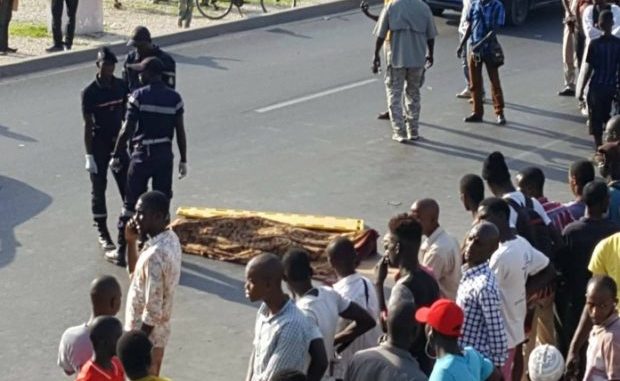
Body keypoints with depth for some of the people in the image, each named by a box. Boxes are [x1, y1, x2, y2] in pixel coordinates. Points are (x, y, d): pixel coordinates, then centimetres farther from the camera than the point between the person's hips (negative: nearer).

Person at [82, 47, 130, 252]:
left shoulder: (121, 86, 0)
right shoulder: (90, 92, -13)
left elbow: (125, 115, 9)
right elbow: (88, 125, -11)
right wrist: (89, 155, -13)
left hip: (118, 143, 4)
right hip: (99, 146, -4)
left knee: (127, 187, 6)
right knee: (99, 189, 5)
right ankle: (103, 233, 14)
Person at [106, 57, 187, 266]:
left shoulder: (139, 96, -10)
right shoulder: (174, 98, 0)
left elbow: (127, 130, -12)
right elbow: (180, 131, 1)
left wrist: (116, 156, -3)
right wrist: (183, 160, 10)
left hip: (143, 154, -3)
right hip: (165, 154, 3)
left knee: (131, 203, 5)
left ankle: (121, 252, 10)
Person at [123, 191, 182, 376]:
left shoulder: (155, 255, -30)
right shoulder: (170, 239, 0)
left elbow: (152, 311, -27)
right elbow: (135, 274, 15)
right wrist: (131, 242, 0)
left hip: (147, 335, -9)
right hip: (159, 331, 9)